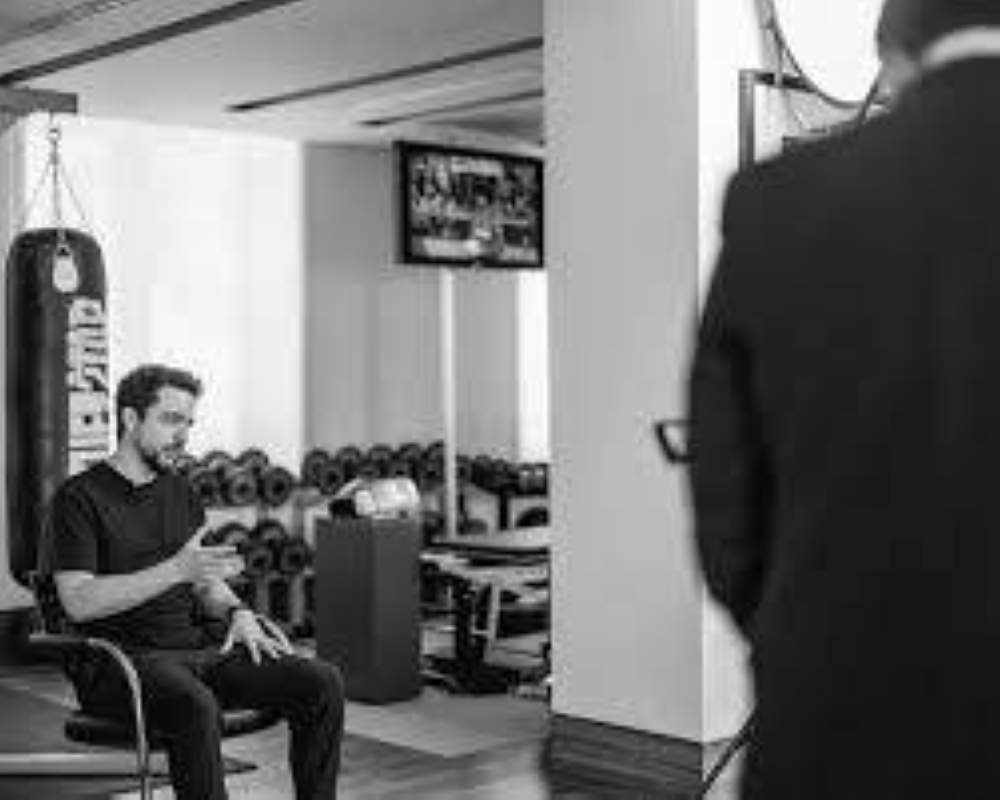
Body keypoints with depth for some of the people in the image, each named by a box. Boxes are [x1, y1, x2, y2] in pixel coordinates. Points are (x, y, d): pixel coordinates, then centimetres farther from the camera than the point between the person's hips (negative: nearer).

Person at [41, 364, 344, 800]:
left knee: (323, 682, -13)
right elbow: (78, 602, -14)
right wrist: (176, 570, -21)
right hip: (122, 660, -6)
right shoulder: (79, 498, -3)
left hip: (197, 648, 6)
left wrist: (237, 612, -2)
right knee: (195, 706, -39)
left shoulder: (179, 491, 19)